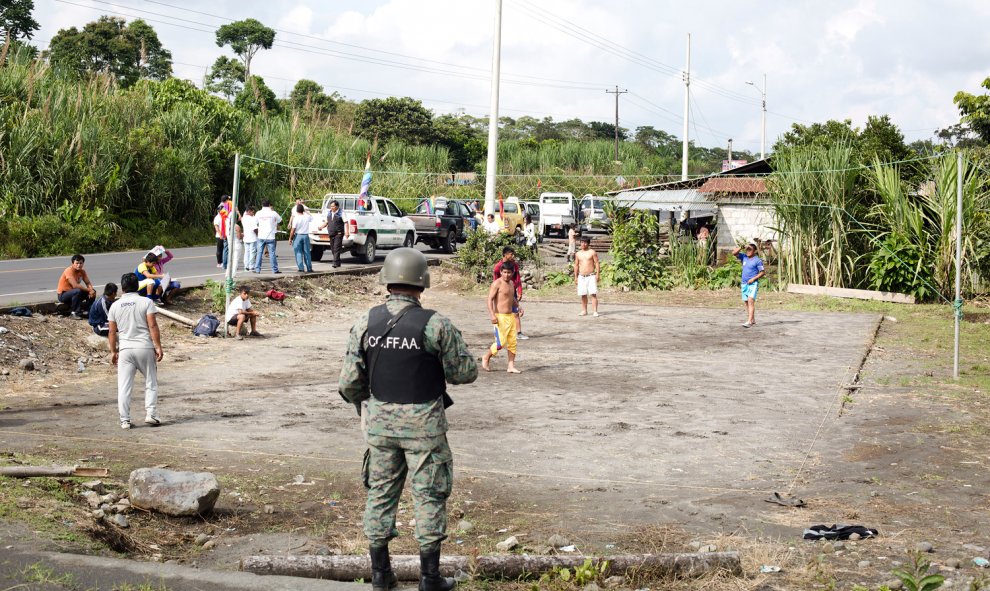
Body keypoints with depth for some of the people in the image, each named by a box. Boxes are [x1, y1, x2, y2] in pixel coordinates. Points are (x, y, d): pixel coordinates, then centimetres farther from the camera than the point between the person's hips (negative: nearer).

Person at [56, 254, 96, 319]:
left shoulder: (82, 271, -1)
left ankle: (86, 309, 3)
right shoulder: (69, 271, -24)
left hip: (73, 293, 7)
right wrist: (89, 290, -27)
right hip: (62, 295, -7)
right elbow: (75, 285, -33)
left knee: (93, 292, -5)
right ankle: (75, 312, -23)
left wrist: (91, 290, -23)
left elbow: (88, 283, -1)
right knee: (77, 291, -36)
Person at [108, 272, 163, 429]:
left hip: (125, 349, 2)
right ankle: (151, 414, 2)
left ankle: (124, 420, 2)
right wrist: (158, 347, -5)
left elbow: (112, 331, 6)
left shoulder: (115, 306, 4)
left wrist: (113, 351, 16)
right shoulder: (146, 302, -4)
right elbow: (152, 326, -9)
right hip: (145, 347, -2)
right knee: (151, 383, 10)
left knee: (124, 386, 4)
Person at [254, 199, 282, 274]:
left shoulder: (258, 213, 1)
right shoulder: (273, 213, -4)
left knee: (259, 253, 7)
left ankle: (257, 269, 6)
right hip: (270, 236, -2)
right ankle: (275, 270, 3)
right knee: (272, 253, 1)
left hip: (261, 236, 2)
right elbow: (280, 220, 9)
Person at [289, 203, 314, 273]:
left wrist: (290, 238, -5)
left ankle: (301, 268, -5)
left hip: (298, 236, -4)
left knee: (298, 253, 1)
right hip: (306, 236, 4)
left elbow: (293, 230, -14)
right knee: (307, 253, 10)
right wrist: (305, 211, 33)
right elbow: (311, 217, 26)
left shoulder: (296, 218, -12)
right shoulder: (307, 217, 0)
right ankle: (309, 268, 12)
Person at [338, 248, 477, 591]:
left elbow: (349, 383, -3)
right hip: (423, 425, -3)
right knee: (429, 497, 7)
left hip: (380, 423, 3)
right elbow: (466, 372, -6)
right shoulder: (436, 325, -15)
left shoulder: (365, 323, -5)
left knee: (381, 492, 15)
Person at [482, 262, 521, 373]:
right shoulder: (497, 283, -12)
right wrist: (492, 315, -29)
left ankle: (511, 366, 10)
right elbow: (490, 299, -19)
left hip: (511, 316, 8)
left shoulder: (511, 283, 13)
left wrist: (518, 307, 31)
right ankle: (486, 358, 13)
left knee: (512, 341, 4)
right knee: (501, 342, -9)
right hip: (500, 317, -8)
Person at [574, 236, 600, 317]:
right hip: (581, 277, 4)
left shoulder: (592, 252, 1)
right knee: (583, 295, 6)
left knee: (593, 294, -11)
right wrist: (575, 276, 11)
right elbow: (576, 265, 16)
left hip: (591, 276, -4)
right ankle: (584, 311, 17)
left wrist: (597, 274, -9)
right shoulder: (578, 254, 11)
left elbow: (597, 263, -1)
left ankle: (595, 311, -13)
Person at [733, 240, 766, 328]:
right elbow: (734, 253, 4)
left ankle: (749, 321, -26)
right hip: (744, 284, 7)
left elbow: (762, 272, -6)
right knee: (746, 302, 11)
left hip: (753, 283, -7)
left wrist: (753, 278, -16)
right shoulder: (744, 257, 9)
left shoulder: (757, 260, -7)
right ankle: (752, 319, 25)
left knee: (751, 301, -19)